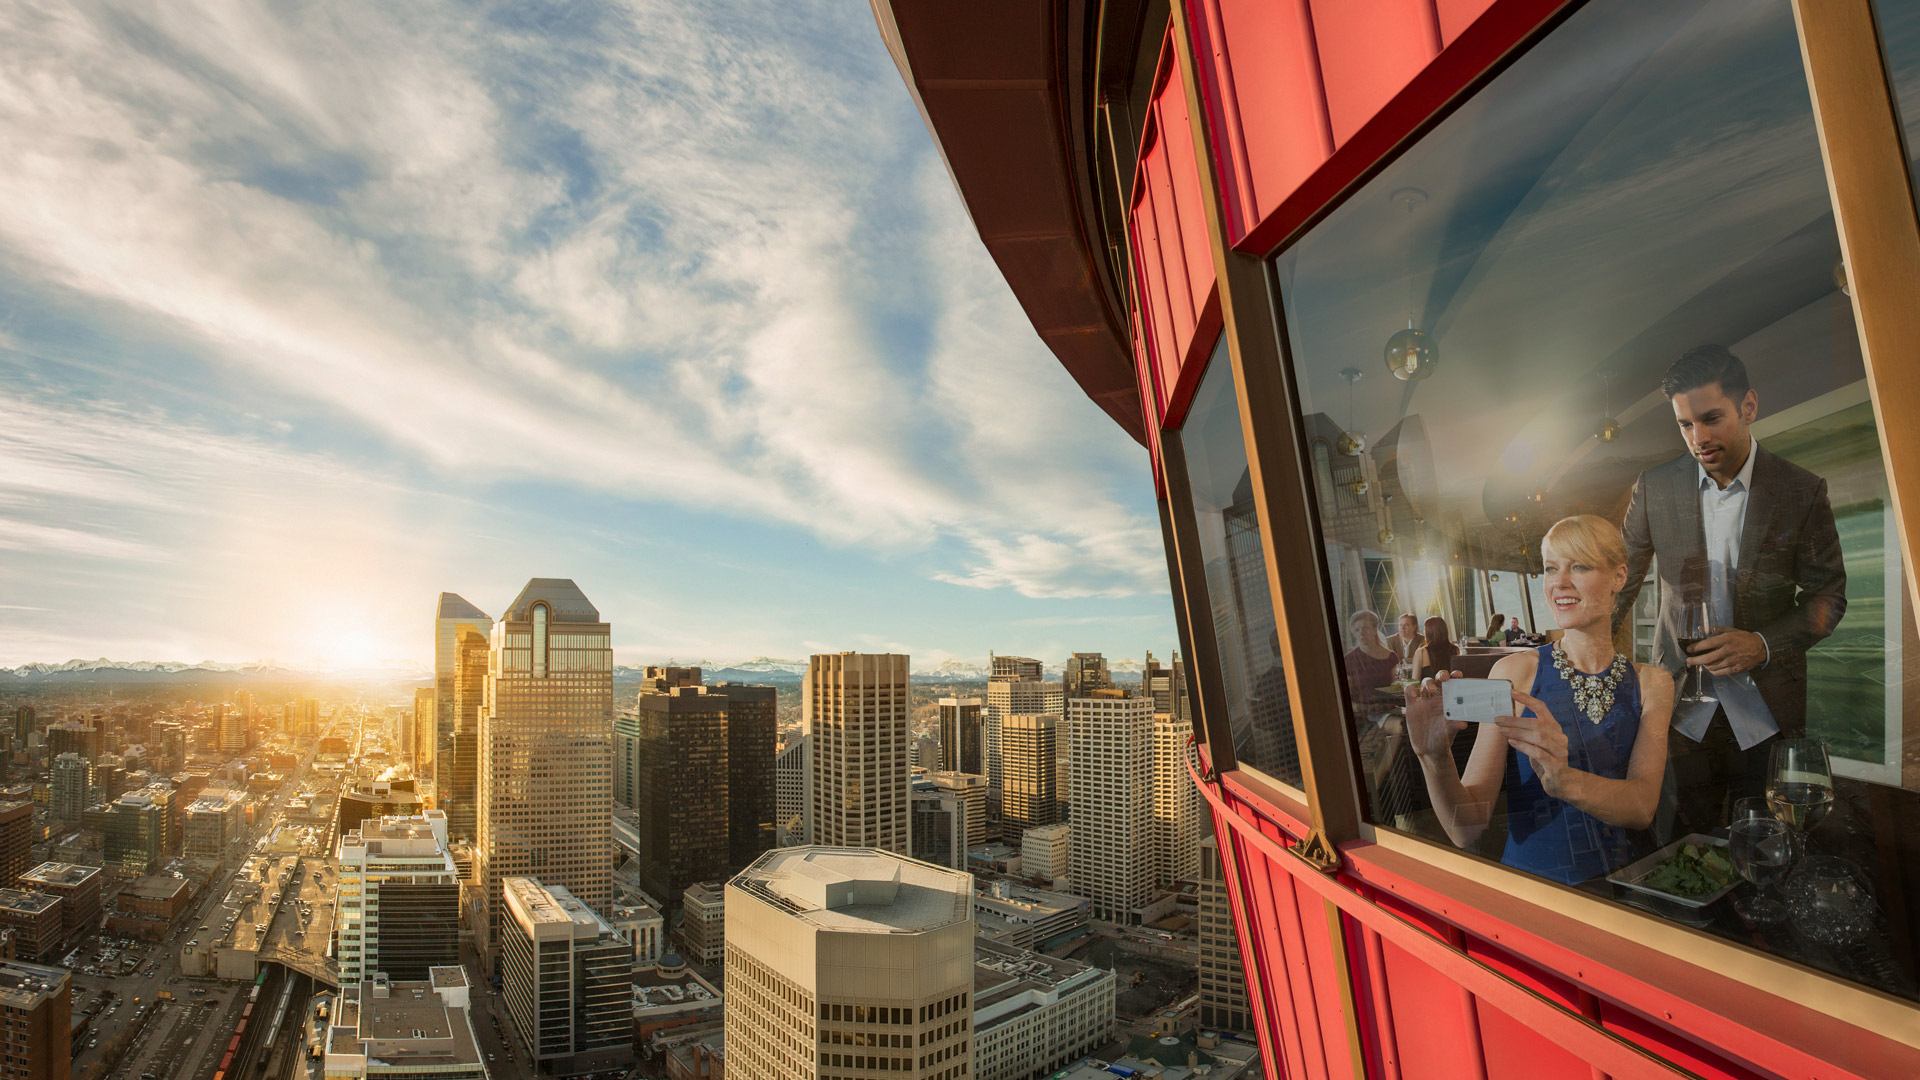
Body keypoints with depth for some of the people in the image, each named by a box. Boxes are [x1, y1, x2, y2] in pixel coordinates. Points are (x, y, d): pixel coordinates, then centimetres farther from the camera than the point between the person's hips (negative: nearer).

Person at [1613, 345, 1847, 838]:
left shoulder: (1802, 491, -4)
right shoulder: (1654, 488, -2)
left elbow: (1828, 594, 2)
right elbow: (1619, 584, 6)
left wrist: (1764, 644, -16)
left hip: (1767, 708, 0)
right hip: (1681, 708, 0)